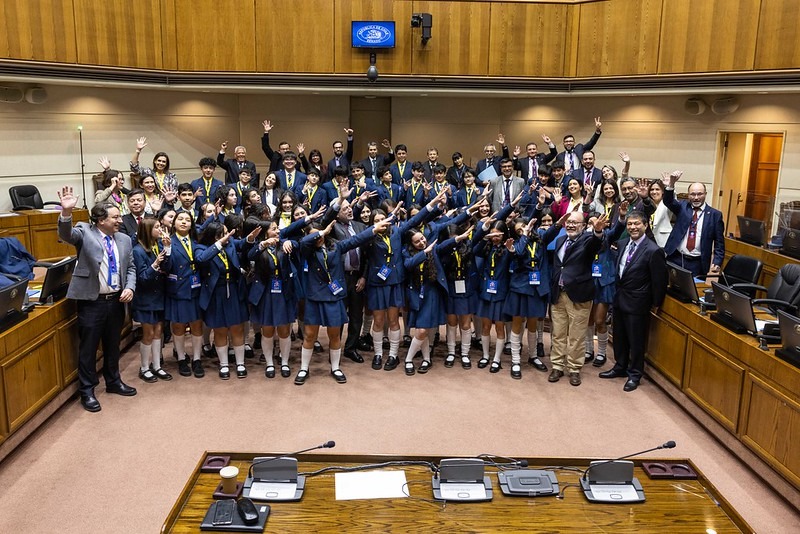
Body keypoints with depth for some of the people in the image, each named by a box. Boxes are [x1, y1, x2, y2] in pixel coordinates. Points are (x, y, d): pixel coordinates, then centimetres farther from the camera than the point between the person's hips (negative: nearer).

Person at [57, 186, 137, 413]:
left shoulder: (124, 240, 7)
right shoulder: (85, 232, -6)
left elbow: (131, 268, 11)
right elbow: (66, 234, -26)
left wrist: (130, 287, -7)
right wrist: (67, 212, -45)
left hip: (116, 301, 5)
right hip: (91, 302, -4)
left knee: (113, 345, 18)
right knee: (88, 348, 6)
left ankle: (113, 382, 36)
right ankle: (87, 391, 19)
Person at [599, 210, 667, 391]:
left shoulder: (653, 251, -18)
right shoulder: (623, 244, 4)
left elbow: (659, 280, -12)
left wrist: (656, 304, -6)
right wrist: (618, 291, 11)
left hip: (637, 302, -7)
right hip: (619, 298, 7)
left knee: (636, 340, 7)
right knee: (619, 337, 19)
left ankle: (634, 374, 24)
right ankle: (620, 367, 36)